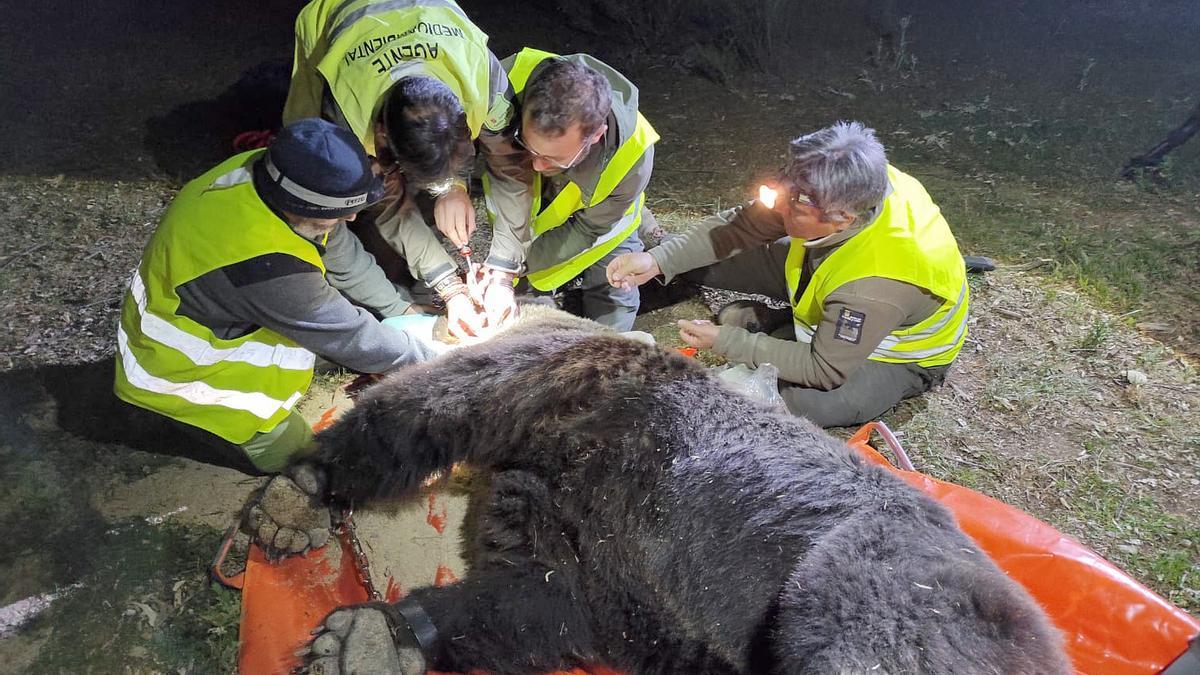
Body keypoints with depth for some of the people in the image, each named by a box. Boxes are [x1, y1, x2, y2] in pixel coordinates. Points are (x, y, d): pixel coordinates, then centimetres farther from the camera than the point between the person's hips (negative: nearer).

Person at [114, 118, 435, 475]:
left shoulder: (268, 172, -19)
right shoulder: (264, 266, -41)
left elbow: (344, 255, -4)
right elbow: (347, 338, -27)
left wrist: (402, 310, 0)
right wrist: (426, 357, -14)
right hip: (174, 371, -8)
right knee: (288, 450, -6)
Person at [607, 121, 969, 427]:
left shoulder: (877, 284, -44)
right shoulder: (847, 188, -27)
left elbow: (825, 370, -31)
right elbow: (742, 224, -17)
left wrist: (726, 342, -28)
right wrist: (658, 260, -27)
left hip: (898, 356, -4)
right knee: (705, 259, -4)